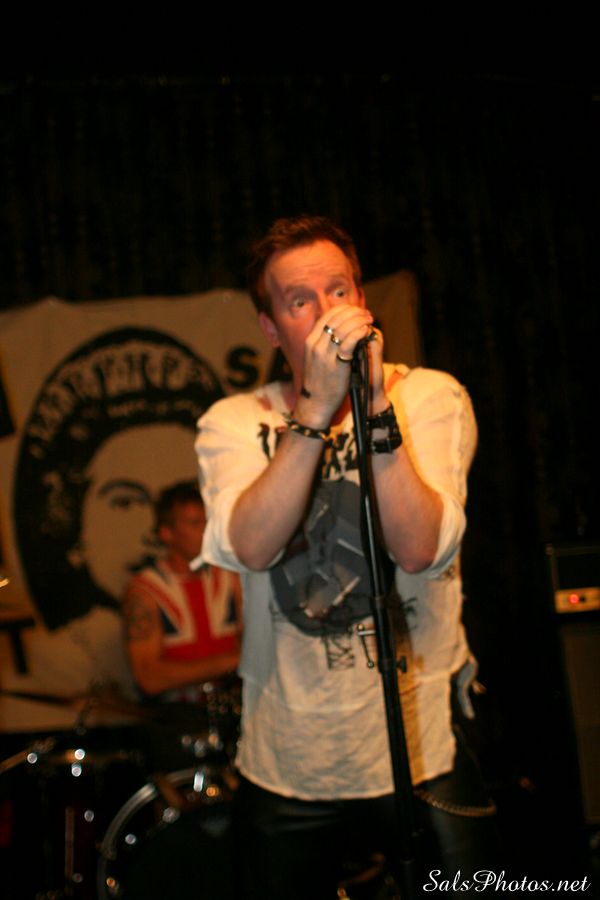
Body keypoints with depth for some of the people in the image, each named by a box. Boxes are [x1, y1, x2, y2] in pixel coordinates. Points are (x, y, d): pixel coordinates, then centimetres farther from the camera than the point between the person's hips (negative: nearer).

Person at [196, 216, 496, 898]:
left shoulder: (432, 397, -4)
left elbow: (419, 549, -20)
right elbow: (253, 547, -21)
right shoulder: (232, 424, -1)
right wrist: (318, 406, -28)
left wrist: (375, 406, -27)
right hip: (286, 764, 1)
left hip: (424, 748, -1)